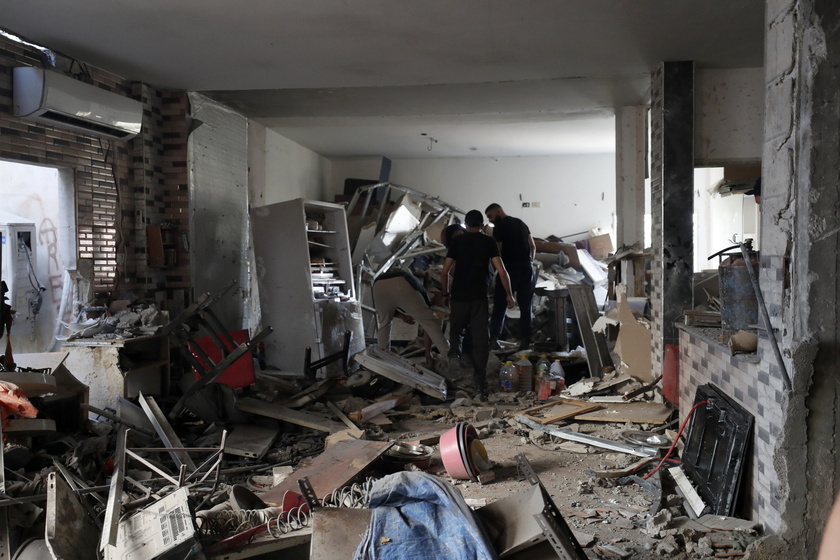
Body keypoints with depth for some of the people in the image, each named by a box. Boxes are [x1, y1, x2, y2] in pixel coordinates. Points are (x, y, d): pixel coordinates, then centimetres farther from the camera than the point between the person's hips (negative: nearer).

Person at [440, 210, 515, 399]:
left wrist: (446, 293, 15)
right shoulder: (489, 242, 2)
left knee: (456, 329, 22)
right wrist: (509, 294, 3)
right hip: (479, 297, -1)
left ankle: (454, 355, -8)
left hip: (459, 296, 1)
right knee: (480, 338, 4)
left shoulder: (457, 241, 4)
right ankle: (480, 385, 2)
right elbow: (501, 270, -6)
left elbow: (444, 271, 1)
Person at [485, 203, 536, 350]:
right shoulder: (520, 223, 15)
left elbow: (498, 250, -10)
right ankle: (525, 341, 4)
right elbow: (533, 246, 15)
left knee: (500, 305, 2)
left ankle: (494, 339, -2)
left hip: (510, 268, -5)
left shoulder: (499, 227, -6)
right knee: (525, 307, 7)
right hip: (526, 268, 5)